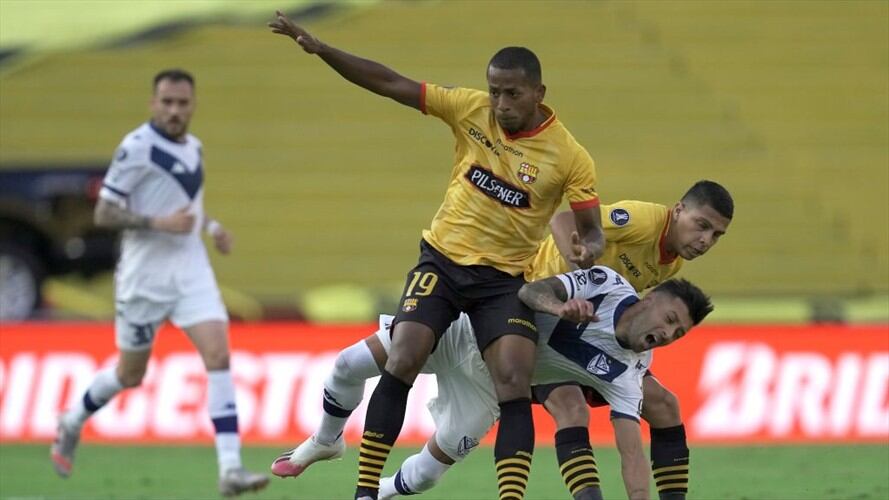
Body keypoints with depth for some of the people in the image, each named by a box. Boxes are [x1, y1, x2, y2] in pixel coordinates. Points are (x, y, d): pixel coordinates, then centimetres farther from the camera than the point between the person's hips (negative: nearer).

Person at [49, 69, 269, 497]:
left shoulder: (192, 148, 10)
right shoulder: (137, 147, -13)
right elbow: (103, 214, -14)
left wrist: (210, 226, 9)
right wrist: (159, 223, -23)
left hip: (191, 267, 5)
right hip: (145, 273, -5)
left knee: (218, 354, -13)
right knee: (131, 374, 8)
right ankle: (73, 422, 39)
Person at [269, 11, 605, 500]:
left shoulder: (569, 157, -11)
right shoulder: (471, 110, -7)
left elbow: (591, 230, -3)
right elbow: (390, 84, -6)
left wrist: (589, 250, -29)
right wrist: (318, 48, -13)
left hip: (504, 280, -1)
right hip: (442, 261, 1)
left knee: (515, 388, -16)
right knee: (400, 363, -15)